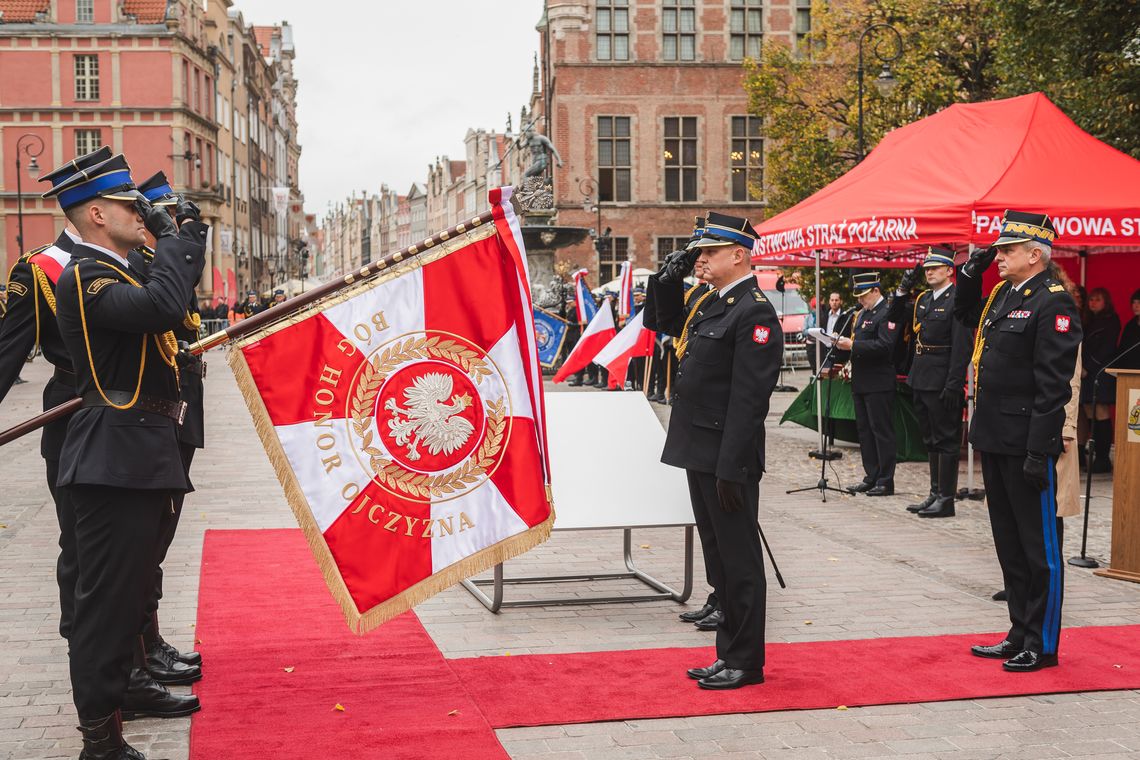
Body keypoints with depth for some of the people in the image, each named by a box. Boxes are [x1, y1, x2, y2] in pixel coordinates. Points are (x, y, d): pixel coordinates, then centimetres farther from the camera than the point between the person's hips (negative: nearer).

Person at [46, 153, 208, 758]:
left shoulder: (115, 273, 17)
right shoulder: (85, 277, -16)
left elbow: (177, 296, 25)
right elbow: (163, 306, -31)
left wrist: (182, 234, 15)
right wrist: (172, 237, -18)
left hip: (137, 456, 11)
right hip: (117, 457, -11)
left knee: (130, 584, 23)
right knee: (108, 592, -5)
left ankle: (120, 687, 40)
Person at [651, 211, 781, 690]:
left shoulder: (754, 312, -16)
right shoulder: (713, 304, 13)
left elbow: (749, 398, -21)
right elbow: (669, 324, 32)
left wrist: (730, 469, -23)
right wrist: (669, 283, 13)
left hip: (728, 458, -10)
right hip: (700, 453, 10)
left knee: (738, 559, 1)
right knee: (719, 556, 16)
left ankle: (745, 662, 11)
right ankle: (729, 654, 26)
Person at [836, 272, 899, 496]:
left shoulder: (887, 313, -11)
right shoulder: (861, 314, 18)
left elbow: (885, 346, -22)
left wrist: (853, 345, -23)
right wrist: (844, 343, 4)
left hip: (878, 384, -9)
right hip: (860, 382, 9)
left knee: (881, 430, -4)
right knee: (864, 430, 12)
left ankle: (885, 481, 0)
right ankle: (871, 478, 19)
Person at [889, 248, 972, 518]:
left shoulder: (957, 300, -13)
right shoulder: (922, 299, 12)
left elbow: (963, 346, -18)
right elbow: (894, 317, 21)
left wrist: (953, 385, -22)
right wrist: (903, 290, 6)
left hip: (942, 383, -8)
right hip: (922, 381, 8)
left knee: (946, 440, -1)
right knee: (931, 440, 15)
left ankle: (946, 499, 4)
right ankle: (935, 493, 23)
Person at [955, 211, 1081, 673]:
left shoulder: (1052, 302, -15)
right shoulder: (1002, 294, 11)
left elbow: (1053, 384, -19)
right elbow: (965, 315, 34)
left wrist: (1039, 452, -22)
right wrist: (970, 274, 16)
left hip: (1025, 445, -9)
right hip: (995, 441, 9)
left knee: (1039, 547, 2)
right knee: (1009, 544, 16)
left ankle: (1042, 645, 12)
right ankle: (1020, 634, 27)